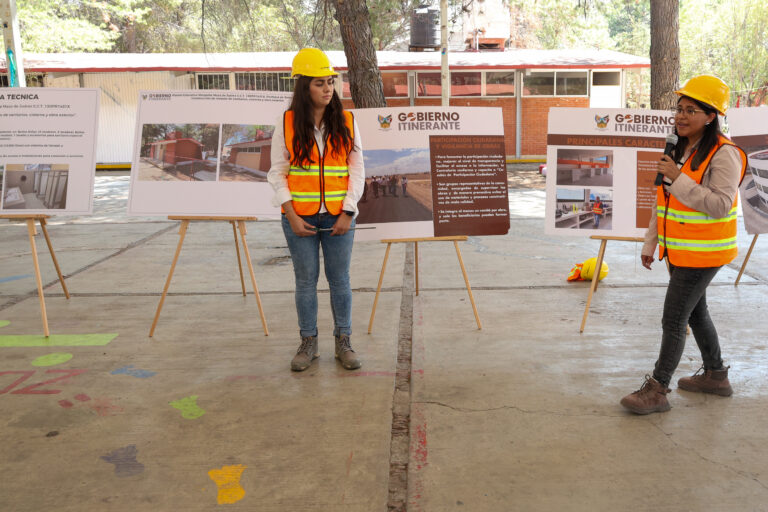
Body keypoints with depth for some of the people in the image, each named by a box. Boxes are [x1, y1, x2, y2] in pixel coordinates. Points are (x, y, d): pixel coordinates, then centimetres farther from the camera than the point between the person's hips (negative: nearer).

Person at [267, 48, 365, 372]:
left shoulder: (347, 122, 2)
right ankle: (308, 344, 21)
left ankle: (343, 342, 20)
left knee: (340, 280, 7)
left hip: (338, 217, 1)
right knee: (305, 281, 7)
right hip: (300, 218, 0)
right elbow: (277, 173, -1)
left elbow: (357, 171, 2)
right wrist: (291, 216, -9)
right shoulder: (287, 124, -1)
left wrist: (347, 213, -6)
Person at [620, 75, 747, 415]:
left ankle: (657, 390, 6)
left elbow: (720, 206, -24)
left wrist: (679, 179, -27)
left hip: (702, 253, -9)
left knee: (673, 320, -5)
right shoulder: (678, 151, 9)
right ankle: (715, 375, 37)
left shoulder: (723, 154, -16)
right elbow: (662, 201, 14)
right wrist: (650, 244, 15)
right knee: (695, 312, 20)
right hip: (678, 251, 9)